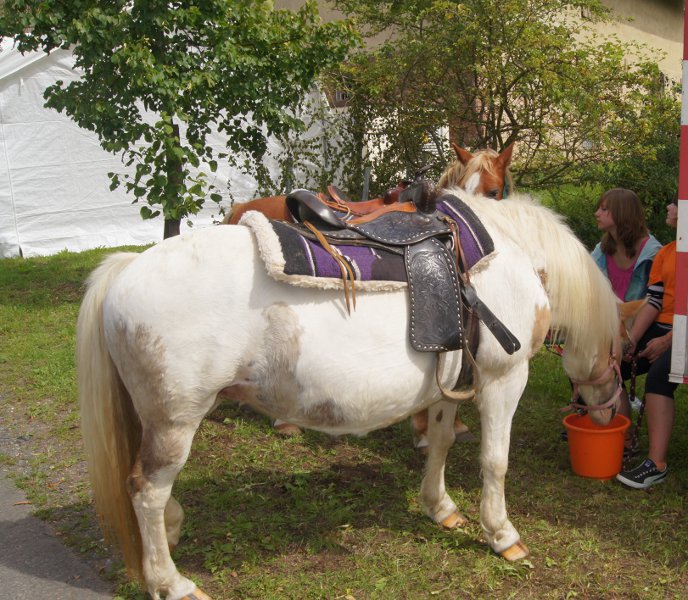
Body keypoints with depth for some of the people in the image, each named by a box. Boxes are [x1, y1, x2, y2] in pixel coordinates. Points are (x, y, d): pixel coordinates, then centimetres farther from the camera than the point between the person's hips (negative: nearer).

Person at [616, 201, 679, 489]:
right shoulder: (664, 253, 14)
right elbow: (654, 301, 6)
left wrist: (667, 341, -18)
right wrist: (631, 340, -6)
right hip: (661, 328, 8)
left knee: (658, 374, -30)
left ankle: (657, 464, -29)